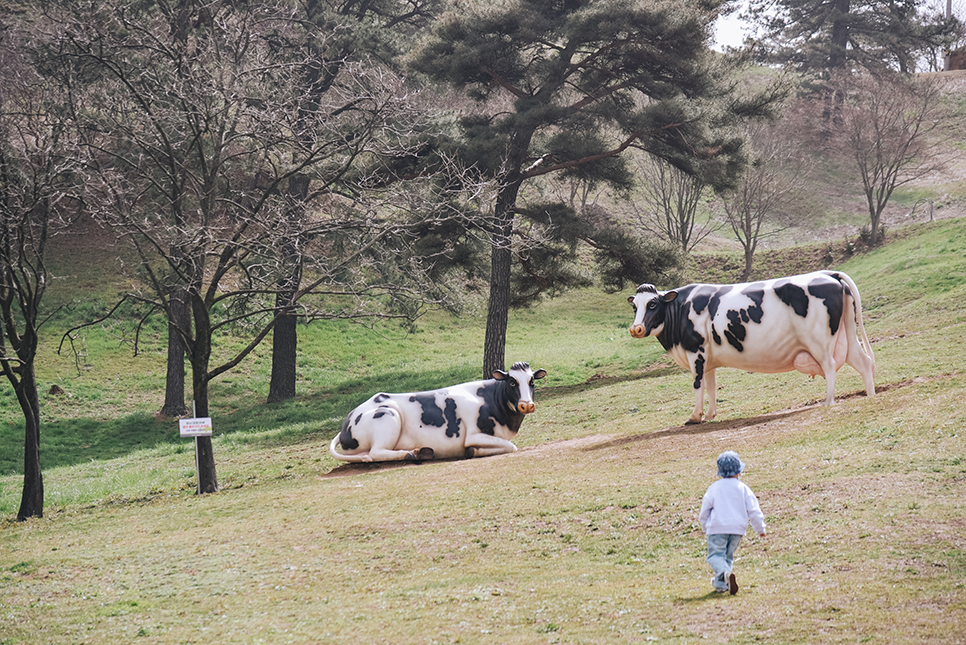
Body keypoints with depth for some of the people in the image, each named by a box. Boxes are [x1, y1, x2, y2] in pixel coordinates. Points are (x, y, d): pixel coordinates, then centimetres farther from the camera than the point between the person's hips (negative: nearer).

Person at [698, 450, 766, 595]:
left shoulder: (714, 487, 0)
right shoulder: (743, 488, 2)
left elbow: (704, 511, 7)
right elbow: (754, 510, 1)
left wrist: (705, 528, 23)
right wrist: (760, 528, 14)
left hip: (717, 527, -2)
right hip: (737, 528, 2)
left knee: (715, 555, -4)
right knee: (728, 556, 18)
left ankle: (725, 573, -34)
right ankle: (720, 584, 14)